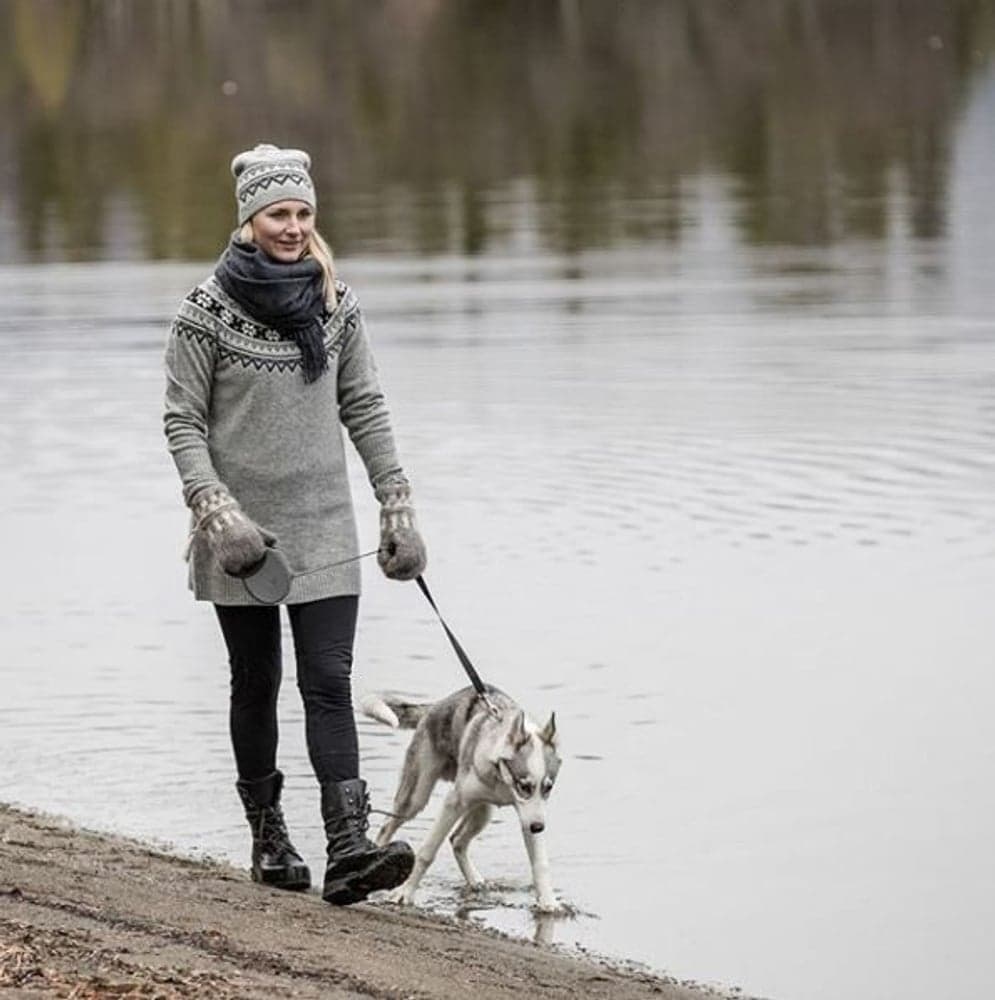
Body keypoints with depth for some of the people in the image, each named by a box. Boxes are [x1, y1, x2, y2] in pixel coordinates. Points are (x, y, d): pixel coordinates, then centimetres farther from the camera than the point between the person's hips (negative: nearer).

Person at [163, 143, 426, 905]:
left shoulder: (337, 306, 3)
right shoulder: (209, 312, -7)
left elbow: (365, 410, 9)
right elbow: (183, 422, -5)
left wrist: (399, 512, 6)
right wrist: (219, 514, -16)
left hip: (324, 528, 2)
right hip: (242, 535, -2)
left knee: (330, 684, -7)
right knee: (256, 683, 10)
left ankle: (349, 850, -16)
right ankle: (268, 834, 25)